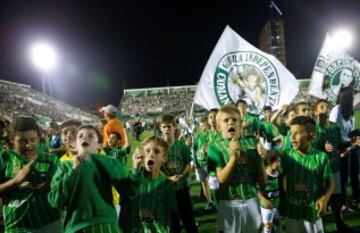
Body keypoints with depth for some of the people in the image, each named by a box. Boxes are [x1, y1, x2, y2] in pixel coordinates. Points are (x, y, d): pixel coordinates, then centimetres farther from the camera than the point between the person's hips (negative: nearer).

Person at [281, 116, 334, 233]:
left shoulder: (321, 157, -10)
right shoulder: (286, 155, -7)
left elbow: (330, 182, -2)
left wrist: (325, 198, -18)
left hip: (313, 211, -1)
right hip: (291, 211, 1)